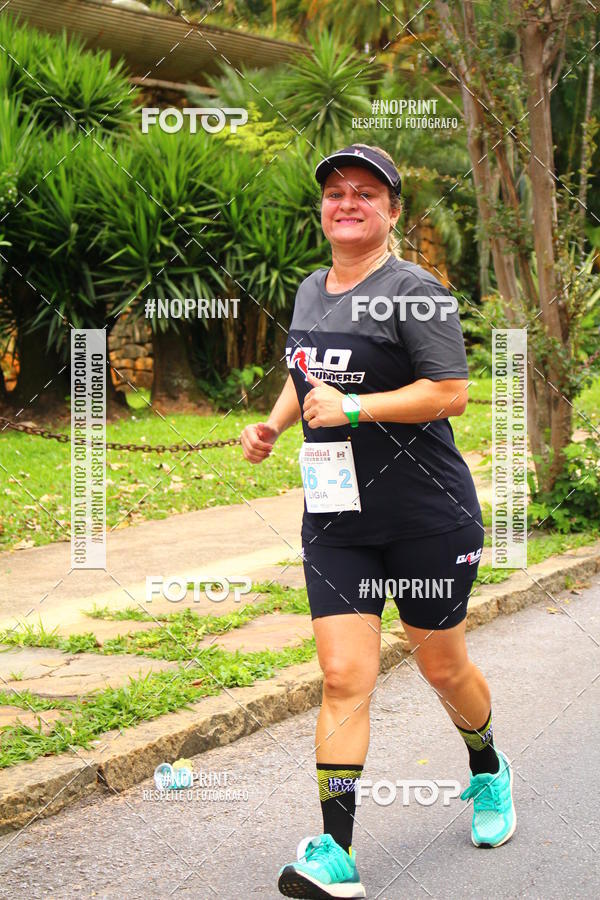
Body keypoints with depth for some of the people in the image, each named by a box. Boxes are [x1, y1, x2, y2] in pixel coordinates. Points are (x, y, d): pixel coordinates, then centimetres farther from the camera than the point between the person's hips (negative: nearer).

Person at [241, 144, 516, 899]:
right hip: (336, 520, 5)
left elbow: (451, 391, -17)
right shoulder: (311, 291, 11)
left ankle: (489, 774, 43)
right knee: (343, 677, -5)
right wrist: (272, 425, 9)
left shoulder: (412, 291, -11)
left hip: (427, 516, -5)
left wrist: (353, 408, -22)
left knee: (441, 666, 12)